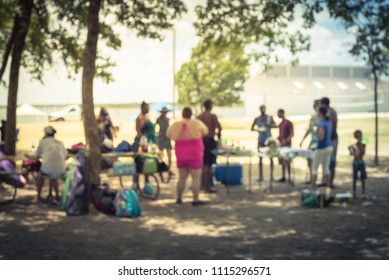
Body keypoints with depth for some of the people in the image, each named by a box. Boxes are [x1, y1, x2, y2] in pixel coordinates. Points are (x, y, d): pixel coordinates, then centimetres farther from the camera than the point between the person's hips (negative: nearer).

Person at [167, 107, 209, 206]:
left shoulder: (175, 126, -4)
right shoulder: (196, 123, -13)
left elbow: (168, 134, 14)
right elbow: (205, 131, 4)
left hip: (181, 156, 4)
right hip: (194, 156, -4)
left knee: (182, 178, 16)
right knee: (196, 178, 2)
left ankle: (179, 198, 22)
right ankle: (195, 200, 0)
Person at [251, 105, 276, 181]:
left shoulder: (270, 117, 1)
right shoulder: (257, 119, 2)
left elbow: (275, 125, -5)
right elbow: (252, 128, 7)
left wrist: (269, 125, -25)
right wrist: (256, 129, -15)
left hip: (269, 139, 0)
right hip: (261, 140, 1)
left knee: (271, 157, -2)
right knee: (260, 158, 1)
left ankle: (271, 175, 5)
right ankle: (261, 176, 5)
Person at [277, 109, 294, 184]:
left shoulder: (289, 123, -8)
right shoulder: (280, 124, 16)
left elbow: (292, 134, -12)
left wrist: (286, 140, -25)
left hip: (287, 144, -8)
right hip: (281, 144, 8)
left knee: (287, 161, -11)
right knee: (282, 161, 9)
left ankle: (289, 178, -10)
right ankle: (283, 177, 16)